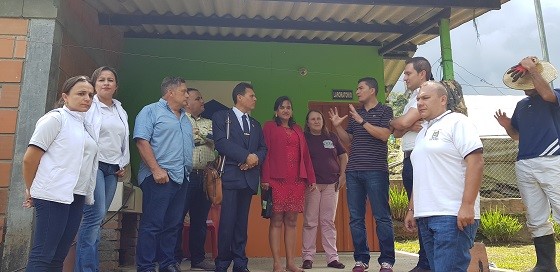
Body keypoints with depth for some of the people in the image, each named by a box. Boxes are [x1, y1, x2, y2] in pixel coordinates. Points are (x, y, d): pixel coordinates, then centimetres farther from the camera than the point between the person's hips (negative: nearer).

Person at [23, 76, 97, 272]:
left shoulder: (86, 126, 15)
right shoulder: (55, 118, -5)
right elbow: (30, 159, -7)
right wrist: (31, 190, 3)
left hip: (77, 197, 7)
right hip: (53, 196, -7)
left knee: (59, 256, 11)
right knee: (42, 256, -3)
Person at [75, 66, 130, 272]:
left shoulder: (121, 112, 19)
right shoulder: (89, 106, 0)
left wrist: (123, 165, 13)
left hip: (113, 169, 6)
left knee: (97, 217, 5)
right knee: (96, 214, -14)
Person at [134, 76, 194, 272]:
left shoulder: (185, 118, 22)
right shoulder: (151, 111, -1)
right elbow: (142, 141, -12)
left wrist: (189, 170, 13)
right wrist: (156, 170, -18)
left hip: (182, 178, 7)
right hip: (160, 177, -7)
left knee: (173, 224, 11)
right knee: (152, 224, -4)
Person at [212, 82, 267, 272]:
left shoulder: (255, 124, 22)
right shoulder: (221, 117, 3)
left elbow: (263, 148, 15)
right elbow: (221, 143, -11)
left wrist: (256, 158, -7)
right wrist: (246, 156, -15)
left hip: (249, 177, 5)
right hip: (231, 175, -5)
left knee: (242, 221, 8)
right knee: (228, 221, -6)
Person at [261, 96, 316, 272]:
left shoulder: (297, 129, 19)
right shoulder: (269, 127, 5)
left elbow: (305, 155, 16)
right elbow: (265, 153, -3)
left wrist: (311, 178, 10)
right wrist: (265, 178, -12)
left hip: (297, 180, 4)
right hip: (277, 180, -4)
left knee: (291, 221, 6)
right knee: (276, 220, -1)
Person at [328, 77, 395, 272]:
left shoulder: (384, 110, 5)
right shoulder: (354, 113, 20)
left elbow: (384, 135, -10)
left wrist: (362, 121, -12)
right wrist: (337, 126, 5)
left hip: (376, 171, -5)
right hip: (353, 172, 5)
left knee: (382, 217, -2)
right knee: (356, 218, 5)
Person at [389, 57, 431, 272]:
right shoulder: (413, 99, 23)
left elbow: (402, 123, -16)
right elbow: (397, 133, 14)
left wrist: (393, 122, 6)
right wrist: (409, 126, -7)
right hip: (410, 160, 9)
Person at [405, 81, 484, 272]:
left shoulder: (456, 122, -4)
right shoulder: (423, 133, 20)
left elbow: (475, 162, -14)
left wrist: (467, 205, -21)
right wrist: (412, 209, 20)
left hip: (452, 215, -8)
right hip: (425, 216, 8)